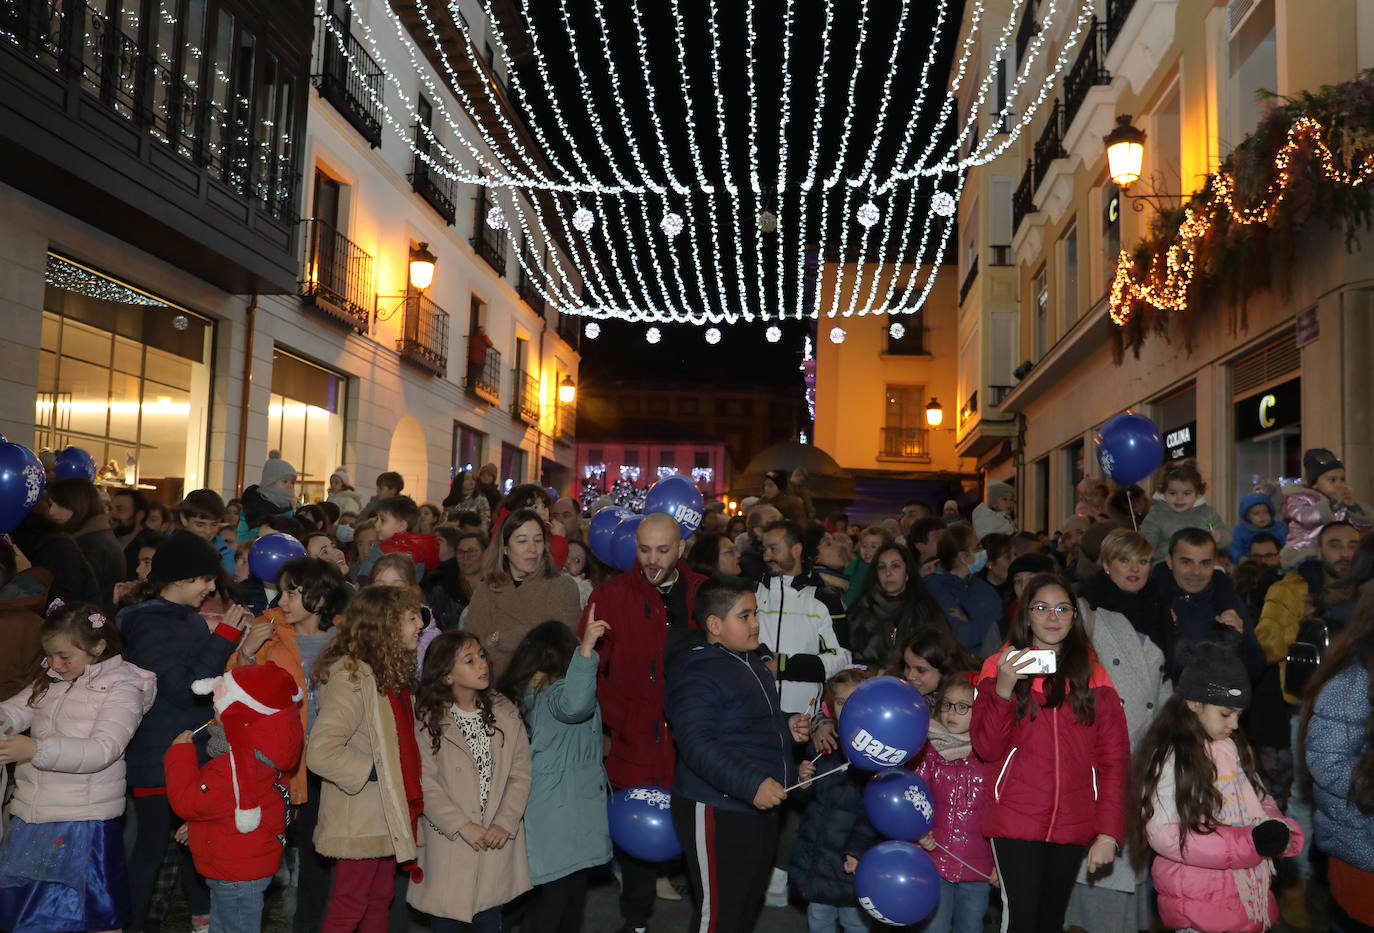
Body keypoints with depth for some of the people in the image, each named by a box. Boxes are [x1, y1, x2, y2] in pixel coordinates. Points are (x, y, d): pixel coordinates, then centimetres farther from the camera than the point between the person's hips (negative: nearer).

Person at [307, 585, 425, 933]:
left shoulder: (392, 672, 8)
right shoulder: (351, 676, -22)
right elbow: (320, 752, -30)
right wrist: (373, 770, -21)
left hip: (387, 816, 9)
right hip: (360, 821, -9)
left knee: (380, 900, 18)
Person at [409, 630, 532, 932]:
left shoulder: (505, 713, 0)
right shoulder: (429, 721, -8)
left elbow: (521, 773, -1)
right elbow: (425, 784, -11)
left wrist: (505, 824, -11)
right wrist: (463, 827, -15)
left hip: (497, 839, 2)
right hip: (449, 840, -2)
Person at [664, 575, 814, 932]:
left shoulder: (753, 663, 14)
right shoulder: (697, 674, -18)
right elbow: (698, 745, -28)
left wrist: (787, 725, 11)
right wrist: (753, 783, -35)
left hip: (759, 808, 10)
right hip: (716, 813, -10)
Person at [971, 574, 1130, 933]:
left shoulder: (1093, 678, 6)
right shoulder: (1001, 668, 2)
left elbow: (1114, 758, 3)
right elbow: (987, 749, -6)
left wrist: (1109, 832, -5)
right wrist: (1003, 688, -19)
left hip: (1073, 826, 2)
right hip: (1016, 821, -2)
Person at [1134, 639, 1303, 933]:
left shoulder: (1235, 747, 8)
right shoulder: (1168, 757, -14)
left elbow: (1260, 800, 17)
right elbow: (1162, 834, -18)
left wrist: (1280, 831, -7)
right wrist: (1246, 843, -23)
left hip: (1251, 895, 7)